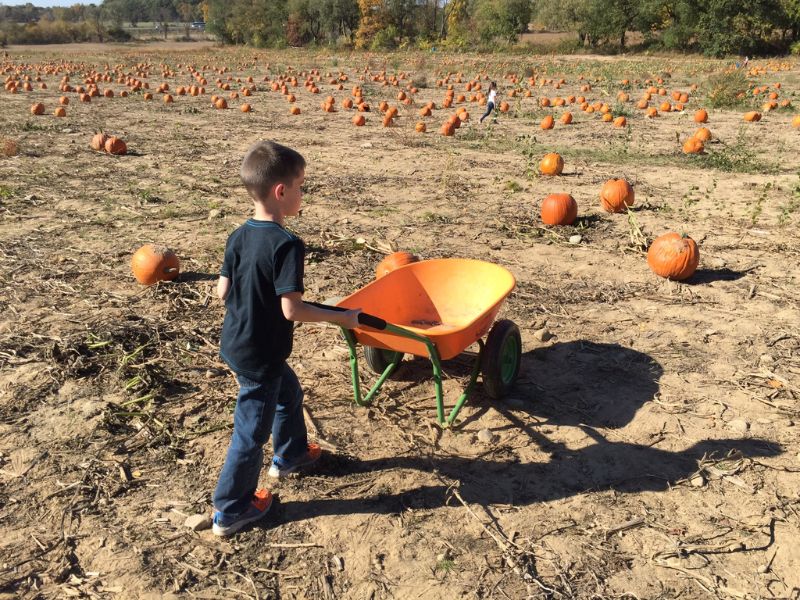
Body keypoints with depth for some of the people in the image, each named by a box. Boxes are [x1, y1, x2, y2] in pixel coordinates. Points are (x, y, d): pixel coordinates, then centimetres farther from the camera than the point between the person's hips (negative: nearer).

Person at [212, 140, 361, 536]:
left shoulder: (239, 236, -1)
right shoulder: (287, 244, -25)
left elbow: (223, 291, 3)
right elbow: (292, 309, -28)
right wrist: (342, 318, -17)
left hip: (235, 342, 9)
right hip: (260, 355, -9)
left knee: (288, 392, 30)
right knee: (252, 429, 8)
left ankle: (290, 454, 52)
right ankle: (230, 510, 24)